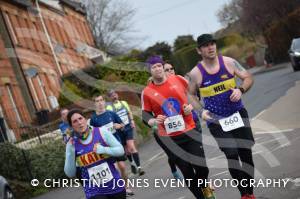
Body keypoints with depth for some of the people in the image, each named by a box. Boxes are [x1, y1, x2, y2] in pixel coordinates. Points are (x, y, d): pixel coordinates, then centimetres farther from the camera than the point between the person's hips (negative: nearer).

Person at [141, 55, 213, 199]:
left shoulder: (178, 80, -1)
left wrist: (191, 106, -5)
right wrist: (153, 121, -18)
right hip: (168, 138, -1)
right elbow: (145, 114, 3)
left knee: (203, 167, 0)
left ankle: (202, 187, 33)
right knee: (187, 173, 4)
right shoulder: (147, 92, -4)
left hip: (189, 131, 1)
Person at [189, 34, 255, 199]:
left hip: (238, 113, 2)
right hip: (215, 120, -2)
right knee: (231, 154, -14)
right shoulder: (196, 73, -8)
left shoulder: (228, 62, -5)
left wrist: (241, 90, -18)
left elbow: (248, 78, 2)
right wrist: (201, 111, -11)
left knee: (246, 152, 7)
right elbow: (190, 96, 5)